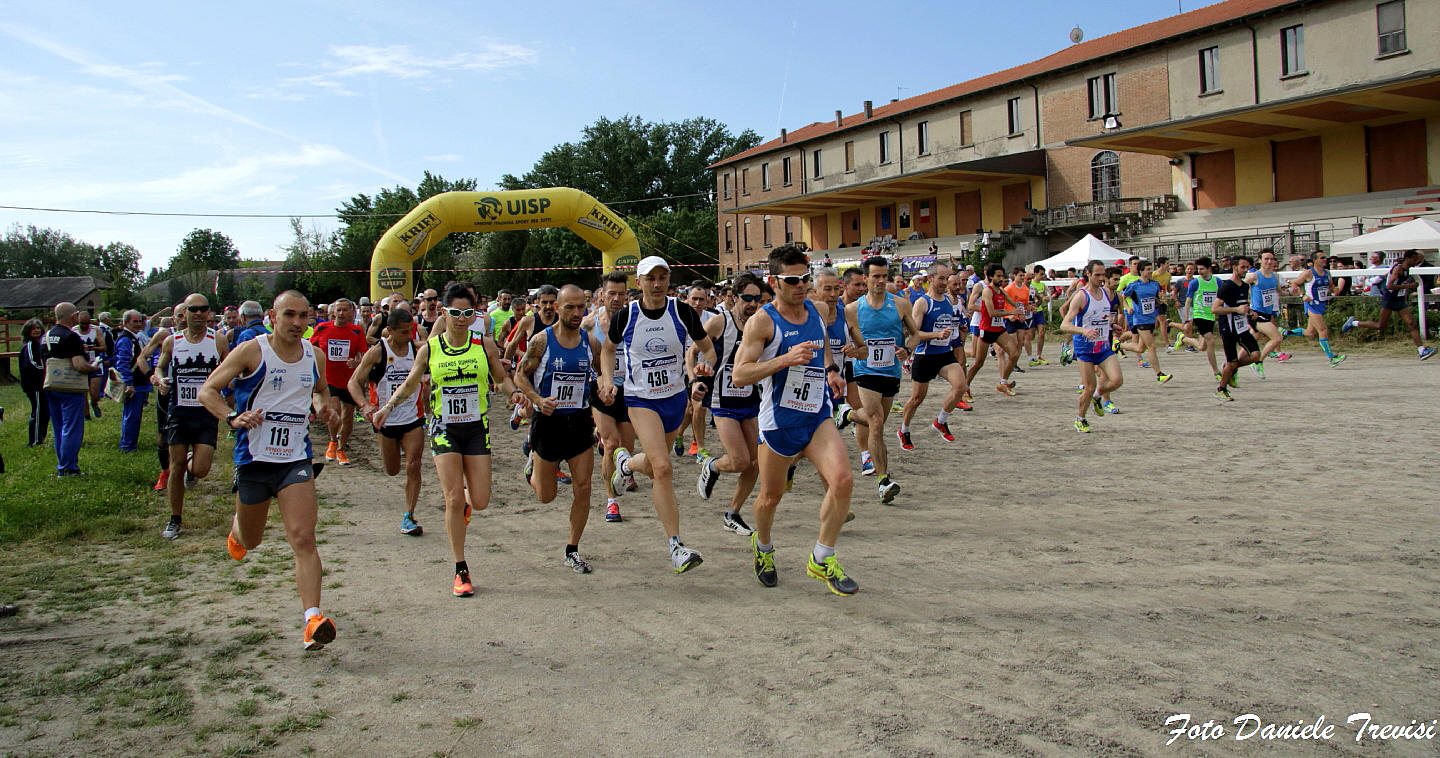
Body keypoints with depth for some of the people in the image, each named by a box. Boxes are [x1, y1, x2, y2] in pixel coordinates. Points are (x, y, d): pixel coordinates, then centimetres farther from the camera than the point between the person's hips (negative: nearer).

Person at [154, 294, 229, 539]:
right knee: (176, 467, 3)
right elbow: (160, 367, 14)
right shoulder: (172, 341, 3)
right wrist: (161, 381, -8)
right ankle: (174, 520, 19)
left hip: (207, 413, -1)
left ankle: (191, 465, 31)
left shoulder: (218, 342, -1)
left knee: (200, 470, -9)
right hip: (179, 412, 1)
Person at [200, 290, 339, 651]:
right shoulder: (251, 351, -8)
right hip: (254, 458, -1)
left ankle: (312, 620, -18)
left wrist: (322, 407, 1)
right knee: (251, 541, 18)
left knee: (303, 539, -14)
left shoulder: (314, 356, 4)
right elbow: (207, 390, -4)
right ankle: (236, 527, 57)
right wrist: (233, 417, -22)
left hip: (296, 459, 1)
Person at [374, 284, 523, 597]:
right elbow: (409, 384, 12)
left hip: (477, 427, 1)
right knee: (453, 500, -7)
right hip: (444, 428, -1)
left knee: (480, 502, -2)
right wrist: (387, 407, 0)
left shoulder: (485, 344, -1)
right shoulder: (429, 348, 0)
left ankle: (464, 502, 38)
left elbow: (501, 377, 8)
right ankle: (461, 571, 7)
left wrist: (514, 392, -12)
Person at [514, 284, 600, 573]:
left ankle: (572, 550, 13)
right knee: (546, 495, 8)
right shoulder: (541, 341, -9)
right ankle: (532, 467, 44)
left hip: (580, 421, 3)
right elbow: (520, 375, -4)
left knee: (583, 488, -2)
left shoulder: (591, 342, 1)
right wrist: (538, 400, -20)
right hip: (548, 422, -2)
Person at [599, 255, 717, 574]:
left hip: (676, 397, 3)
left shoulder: (683, 312, -7)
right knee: (662, 467, -21)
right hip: (640, 400, -3)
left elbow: (708, 348, 4)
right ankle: (676, 547, -15)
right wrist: (607, 379, -4)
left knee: (654, 466, 19)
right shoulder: (625, 317, -9)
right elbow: (608, 348, 11)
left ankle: (626, 463, 58)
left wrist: (706, 364, -18)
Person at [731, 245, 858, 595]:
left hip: (818, 417, 4)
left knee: (842, 480, -16)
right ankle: (762, 546, 44)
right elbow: (739, 375, -21)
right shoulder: (762, 322, -14)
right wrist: (785, 359, -31)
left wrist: (831, 369, 11)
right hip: (778, 421, -4)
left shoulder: (819, 309, 4)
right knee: (771, 496, 10)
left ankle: (822, 560, 2)